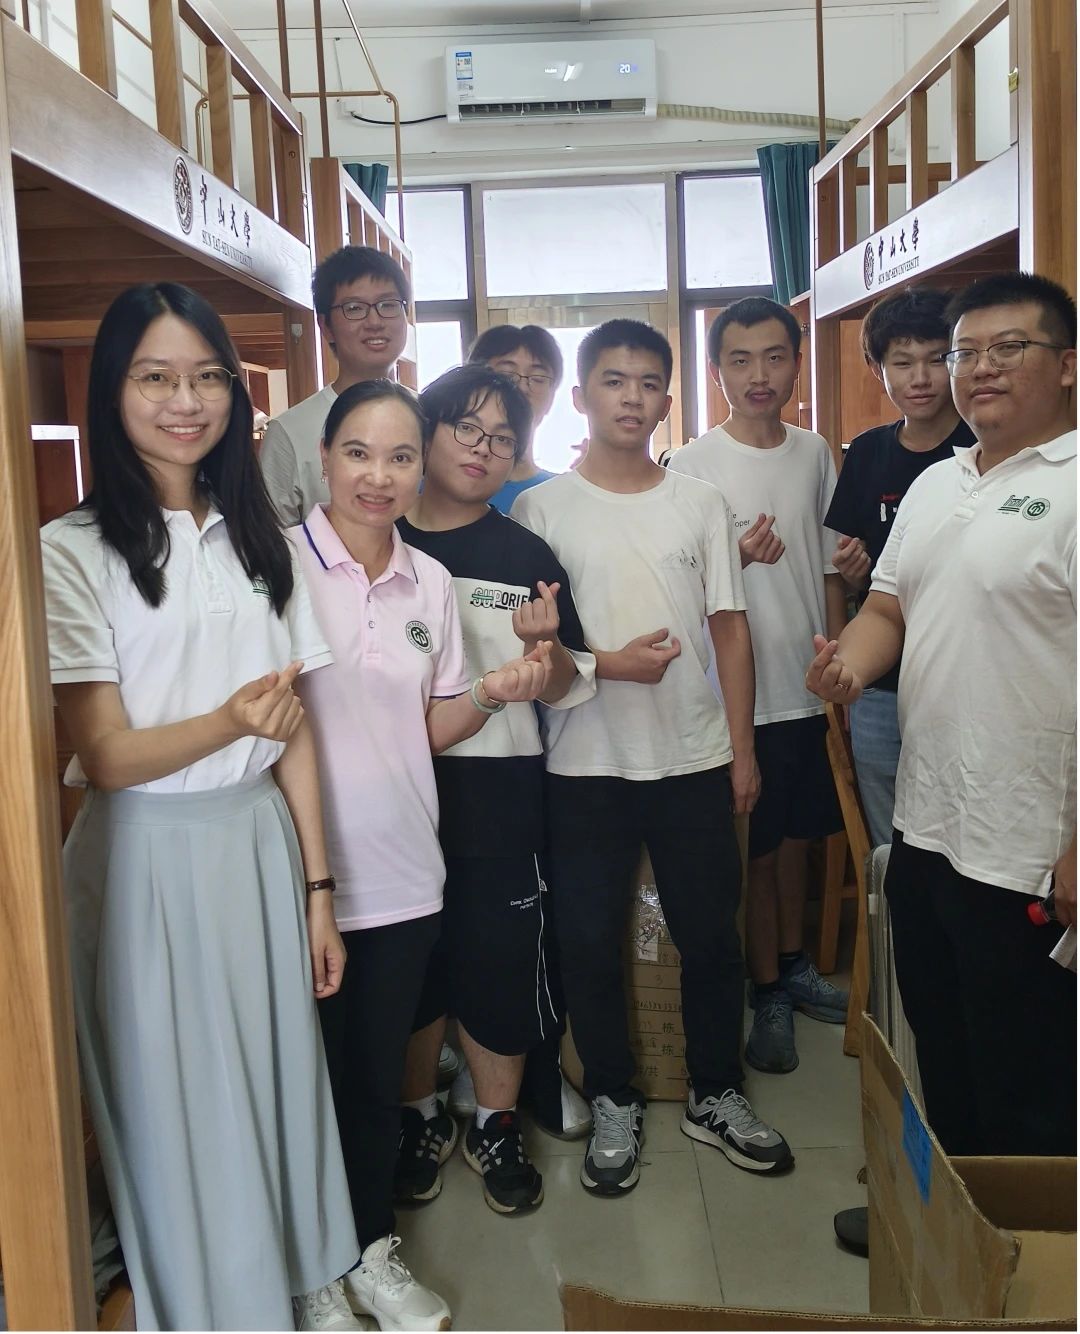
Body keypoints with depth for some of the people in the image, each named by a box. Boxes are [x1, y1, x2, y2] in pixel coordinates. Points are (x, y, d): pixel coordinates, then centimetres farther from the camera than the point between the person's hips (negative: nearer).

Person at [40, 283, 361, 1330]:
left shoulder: (257, 539, 7)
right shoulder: (72, 552, -9)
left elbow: (294, 733, 7)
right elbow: (107, 756, -12)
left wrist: (317, 887, 6)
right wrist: (228, 722, -30)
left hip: (261, 847, 4)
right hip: (148, 859, -4)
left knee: (281, 1070, 14)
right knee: (175, 1095, 8)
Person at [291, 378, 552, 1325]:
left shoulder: (430, 582, 6)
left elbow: (433, 728, 11)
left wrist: (495, 692, -8)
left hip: (402, 873, 4)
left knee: (380, 1071, 16)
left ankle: (372, 1252, 37)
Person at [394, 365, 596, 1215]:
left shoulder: (529, 557, 1)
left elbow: (568, 692, 2)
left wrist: (545, 645, -19)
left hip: (499, 787, 0)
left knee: (501, 956, 6)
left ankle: (496, 1126, 28)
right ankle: (418, 1116, 33)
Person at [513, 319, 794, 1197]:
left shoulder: (701, 502, 6)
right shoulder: (543, 506, 0)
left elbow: (730, 630, 6)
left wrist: (743, 750, 3)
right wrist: (608, 663, -17)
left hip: (695, 759, 2)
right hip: (587, 764, -2)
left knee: (711, 934, 10)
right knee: (592, 941, 6)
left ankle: (717, 1095, 31)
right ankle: (614, 1104, 26)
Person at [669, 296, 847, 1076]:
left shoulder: (816, 455, 5)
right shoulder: (692, 466, -9)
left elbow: (830, 568, 12)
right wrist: (737, 555, -25)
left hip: (811, 686, 5)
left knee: (798, 834, 17)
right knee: (755, 845, 6)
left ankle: (794, 964, 36)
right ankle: (769, 993, 21)